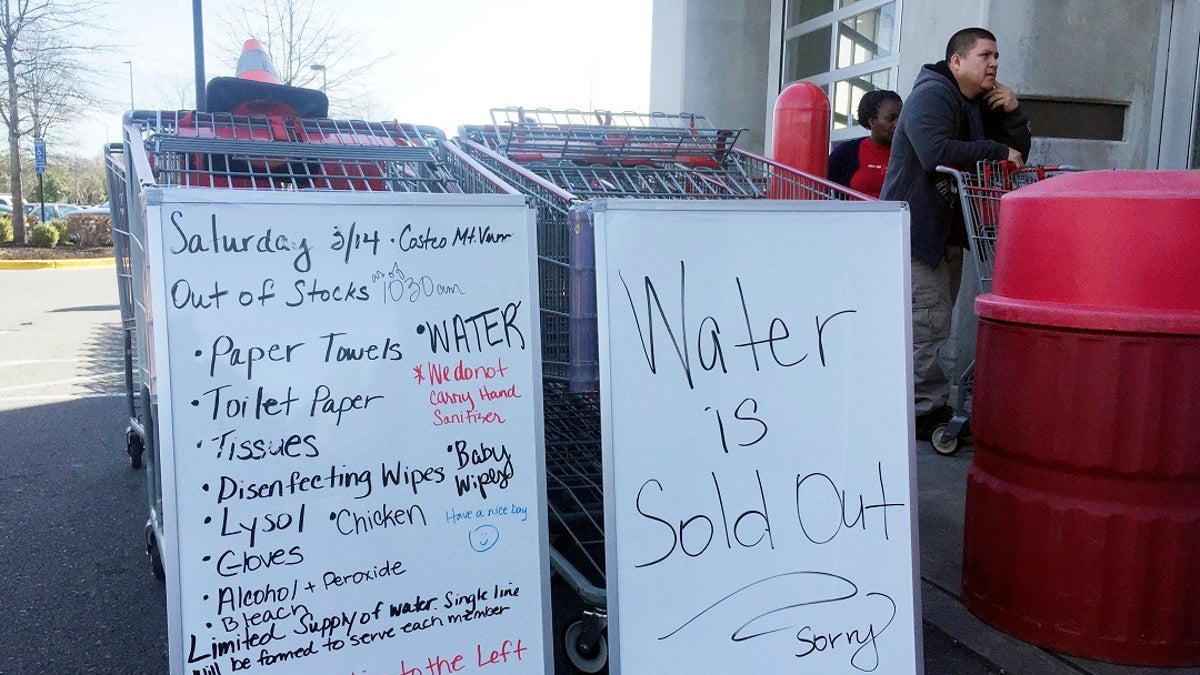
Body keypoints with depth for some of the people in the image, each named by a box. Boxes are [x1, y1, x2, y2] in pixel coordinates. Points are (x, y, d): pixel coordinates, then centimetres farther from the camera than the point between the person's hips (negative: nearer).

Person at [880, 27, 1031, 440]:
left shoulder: (982, 106, 18)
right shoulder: (930, 95, -12)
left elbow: (1018, 151, 18)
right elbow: (937, 151, -28)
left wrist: (1012, 110, 2)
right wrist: (997, 151, -21)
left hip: (950, 231, 10)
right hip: (918, 229, -10)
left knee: (936, 323, 14)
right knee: (929, 324, -11)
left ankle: (932, 406, 22)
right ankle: (926, 412, -4)